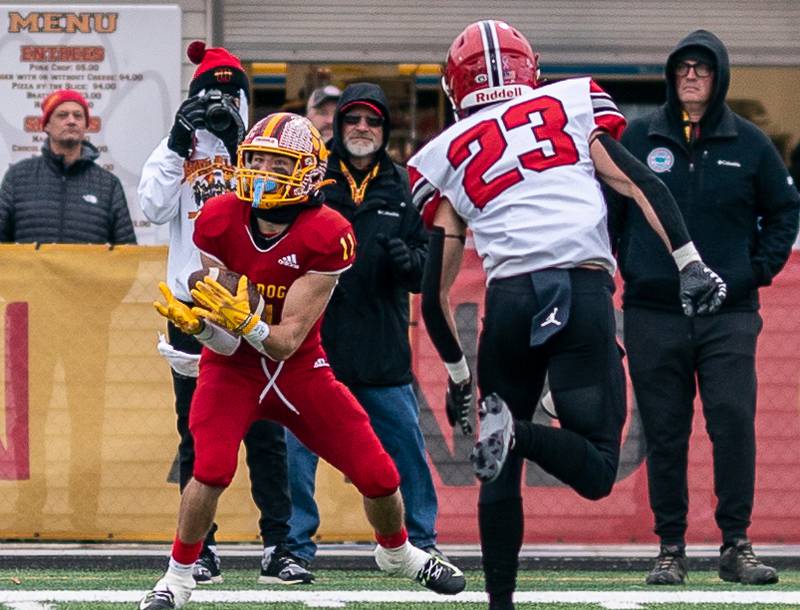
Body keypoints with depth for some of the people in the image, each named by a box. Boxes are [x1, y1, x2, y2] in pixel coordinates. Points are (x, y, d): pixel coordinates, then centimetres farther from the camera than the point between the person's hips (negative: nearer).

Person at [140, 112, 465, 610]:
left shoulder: (327, 237, -22)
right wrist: (196, 321, -38)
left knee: (379, 475, 1)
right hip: (234, 367, -1)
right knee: (212, 470, -25)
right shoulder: (219, 221, -17)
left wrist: (245, 321, -42)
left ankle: (397, 552, 34)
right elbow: (225, 344, -16)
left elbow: (286, 341, -23)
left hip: (298, 365, 1)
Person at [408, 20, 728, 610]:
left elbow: (436, 291, 17)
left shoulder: (445, 157, 17)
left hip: (509, 299, 2)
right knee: (596, 470, -1)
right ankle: (516, 432, -27)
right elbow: (642, 185, 4)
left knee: (502, 472, 17)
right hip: (583, 291, -2)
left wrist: (457, 372, 28)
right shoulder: (573, 105, 17)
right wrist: (690, 263, 2)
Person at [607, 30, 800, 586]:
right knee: (664, 435, 2)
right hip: (654, 315, 1)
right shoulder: (637, 139, 5)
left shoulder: (749, 143, 6)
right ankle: (671, 549, 9)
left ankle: (736, 546, -4)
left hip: (730, 315, -1)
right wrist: (628, 264, 8)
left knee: (734, 423, -11)